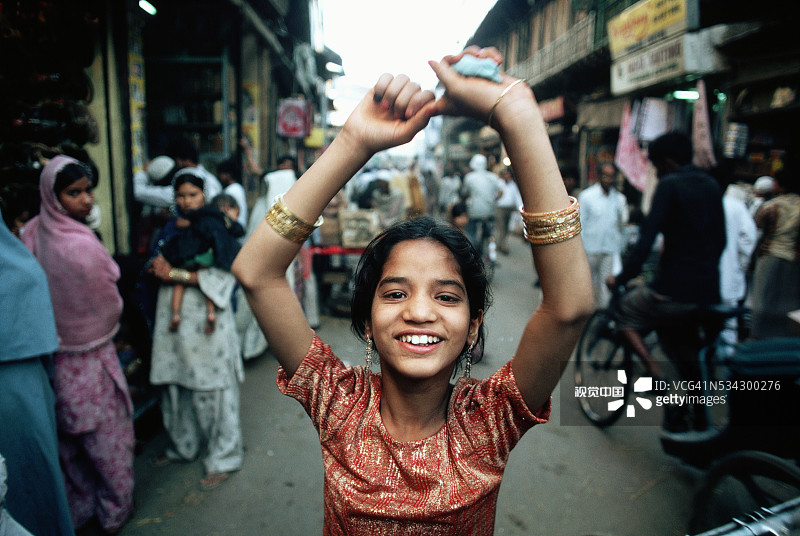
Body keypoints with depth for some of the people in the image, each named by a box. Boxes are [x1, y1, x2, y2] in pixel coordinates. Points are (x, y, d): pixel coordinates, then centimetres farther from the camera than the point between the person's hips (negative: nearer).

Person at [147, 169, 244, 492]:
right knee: (176, 385, 13)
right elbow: (155, 268, 15)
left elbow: (224, 274, -14)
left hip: (207, 319, -5)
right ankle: (182, 446, 34)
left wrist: (179, 274, -17)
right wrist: (157, 266, -8)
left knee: (212, 389, 0)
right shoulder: (170, 229, 13)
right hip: (173, 319, 5)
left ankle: (223, 459, 13)